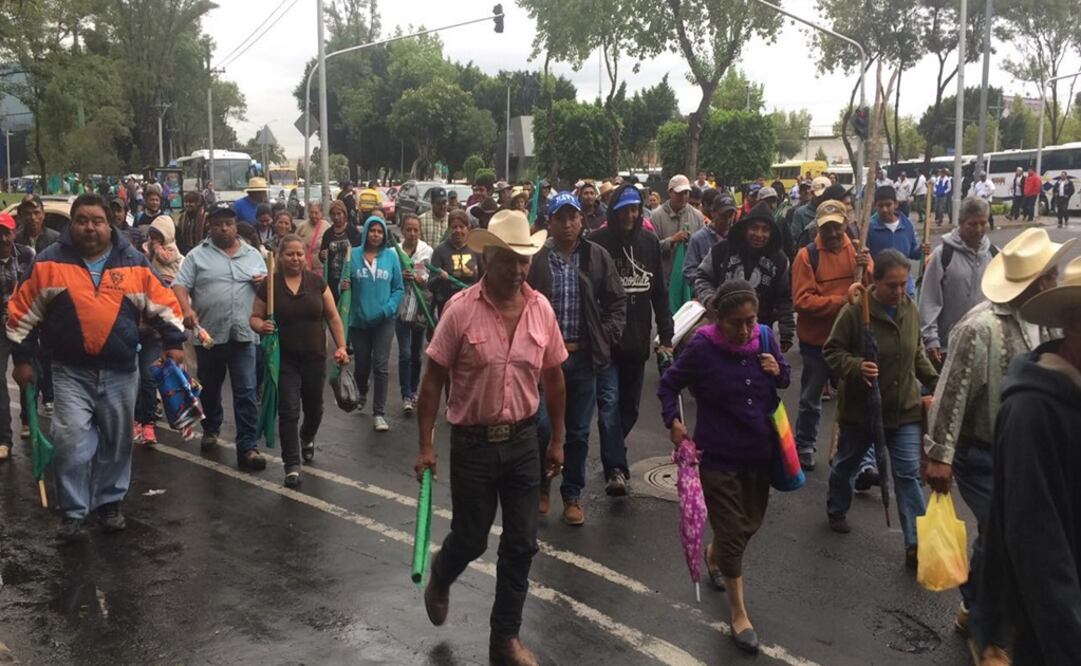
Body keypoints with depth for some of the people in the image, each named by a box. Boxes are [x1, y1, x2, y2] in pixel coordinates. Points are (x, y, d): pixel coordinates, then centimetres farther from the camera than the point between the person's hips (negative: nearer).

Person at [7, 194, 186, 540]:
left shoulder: (134, 263, 0)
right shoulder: (50, 262, -3)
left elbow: (163, 304, 7)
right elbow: (23, 312, 3)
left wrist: (173, 343, 3)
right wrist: (22, 357, 2)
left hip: (120, 371, 2)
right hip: (71, 372, -1)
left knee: (116, 441, 11)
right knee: (72, 441, -9)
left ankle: (109, 502, 27)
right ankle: (73, 511, 6)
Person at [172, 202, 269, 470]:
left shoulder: (253, 254, 10)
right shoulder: (197, 255, 2)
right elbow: (180, 286, -5)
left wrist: (265, 282, -5)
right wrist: (186, 310, -23)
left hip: (243, 334, 0)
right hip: (209, 334, 0)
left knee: (246, 392, -5)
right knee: (210, 388, 17)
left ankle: (247, 447, -3)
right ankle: (210, 429, 41)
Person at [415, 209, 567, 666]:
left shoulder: (541, 308, -2)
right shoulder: (461, 309, -13)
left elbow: (553, 377, 8)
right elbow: (433, 380, -8)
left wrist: (557, 440, 10)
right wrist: (425, 446, -9)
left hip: (523, 440, 3)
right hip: (473, 442, -3)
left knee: (521, 543, 8)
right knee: (470, 538, 10)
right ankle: (440, 578, 46)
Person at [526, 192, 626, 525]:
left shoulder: (597, 257, 1)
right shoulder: (535, 258, -5)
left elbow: (617, 302, 8)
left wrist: (605, 339, 0)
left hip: (583, 356, 2)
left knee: (578, 432, 10)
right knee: (542, 426, -3)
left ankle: (572, 495, 26)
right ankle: (541, 486, 22)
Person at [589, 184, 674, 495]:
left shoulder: (649, 242, 7)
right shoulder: (598, 242, -7)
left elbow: (659, 292, 11)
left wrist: (666, 335, 9)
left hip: (637, 341, 5)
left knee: (630, 407, 14)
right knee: (609, 403, -13)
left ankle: (612, 453, 34)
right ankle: (616, 469, -12)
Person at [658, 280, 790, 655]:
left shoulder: (764, 337, -7)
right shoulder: (702, 348, -18)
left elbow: (785, 380, 9)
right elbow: (668, 385, -5)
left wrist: (778, 371, -13)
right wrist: (673, 422, -17)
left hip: (760, 451, 5)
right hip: (717, 455, -5)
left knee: (750, 524, 22)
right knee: (732, 533, 3)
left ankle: (713, 554, 54)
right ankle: (739, 613, 19)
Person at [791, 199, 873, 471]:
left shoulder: (857, 251, 4)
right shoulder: (807, 255, -8)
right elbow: (802, 300, -16)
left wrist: (867, 268, -21)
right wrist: (839, 301, -24)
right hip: (816, 339, -2)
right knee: (811, 400, 12)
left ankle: (857, 450, 18)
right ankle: (805, 447, 28)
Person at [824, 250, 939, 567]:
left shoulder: (910, 308, -1)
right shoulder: (855, 311, -19)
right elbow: (832, 351, -13)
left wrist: (934, 382, 10)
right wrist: (857, 367, -30)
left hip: (904, 409, 3)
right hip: (861, 408, -3)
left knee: (909, 474, -3)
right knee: (847, 463, 19)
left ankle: (916, 544, 0)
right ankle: (836, 511, 46)